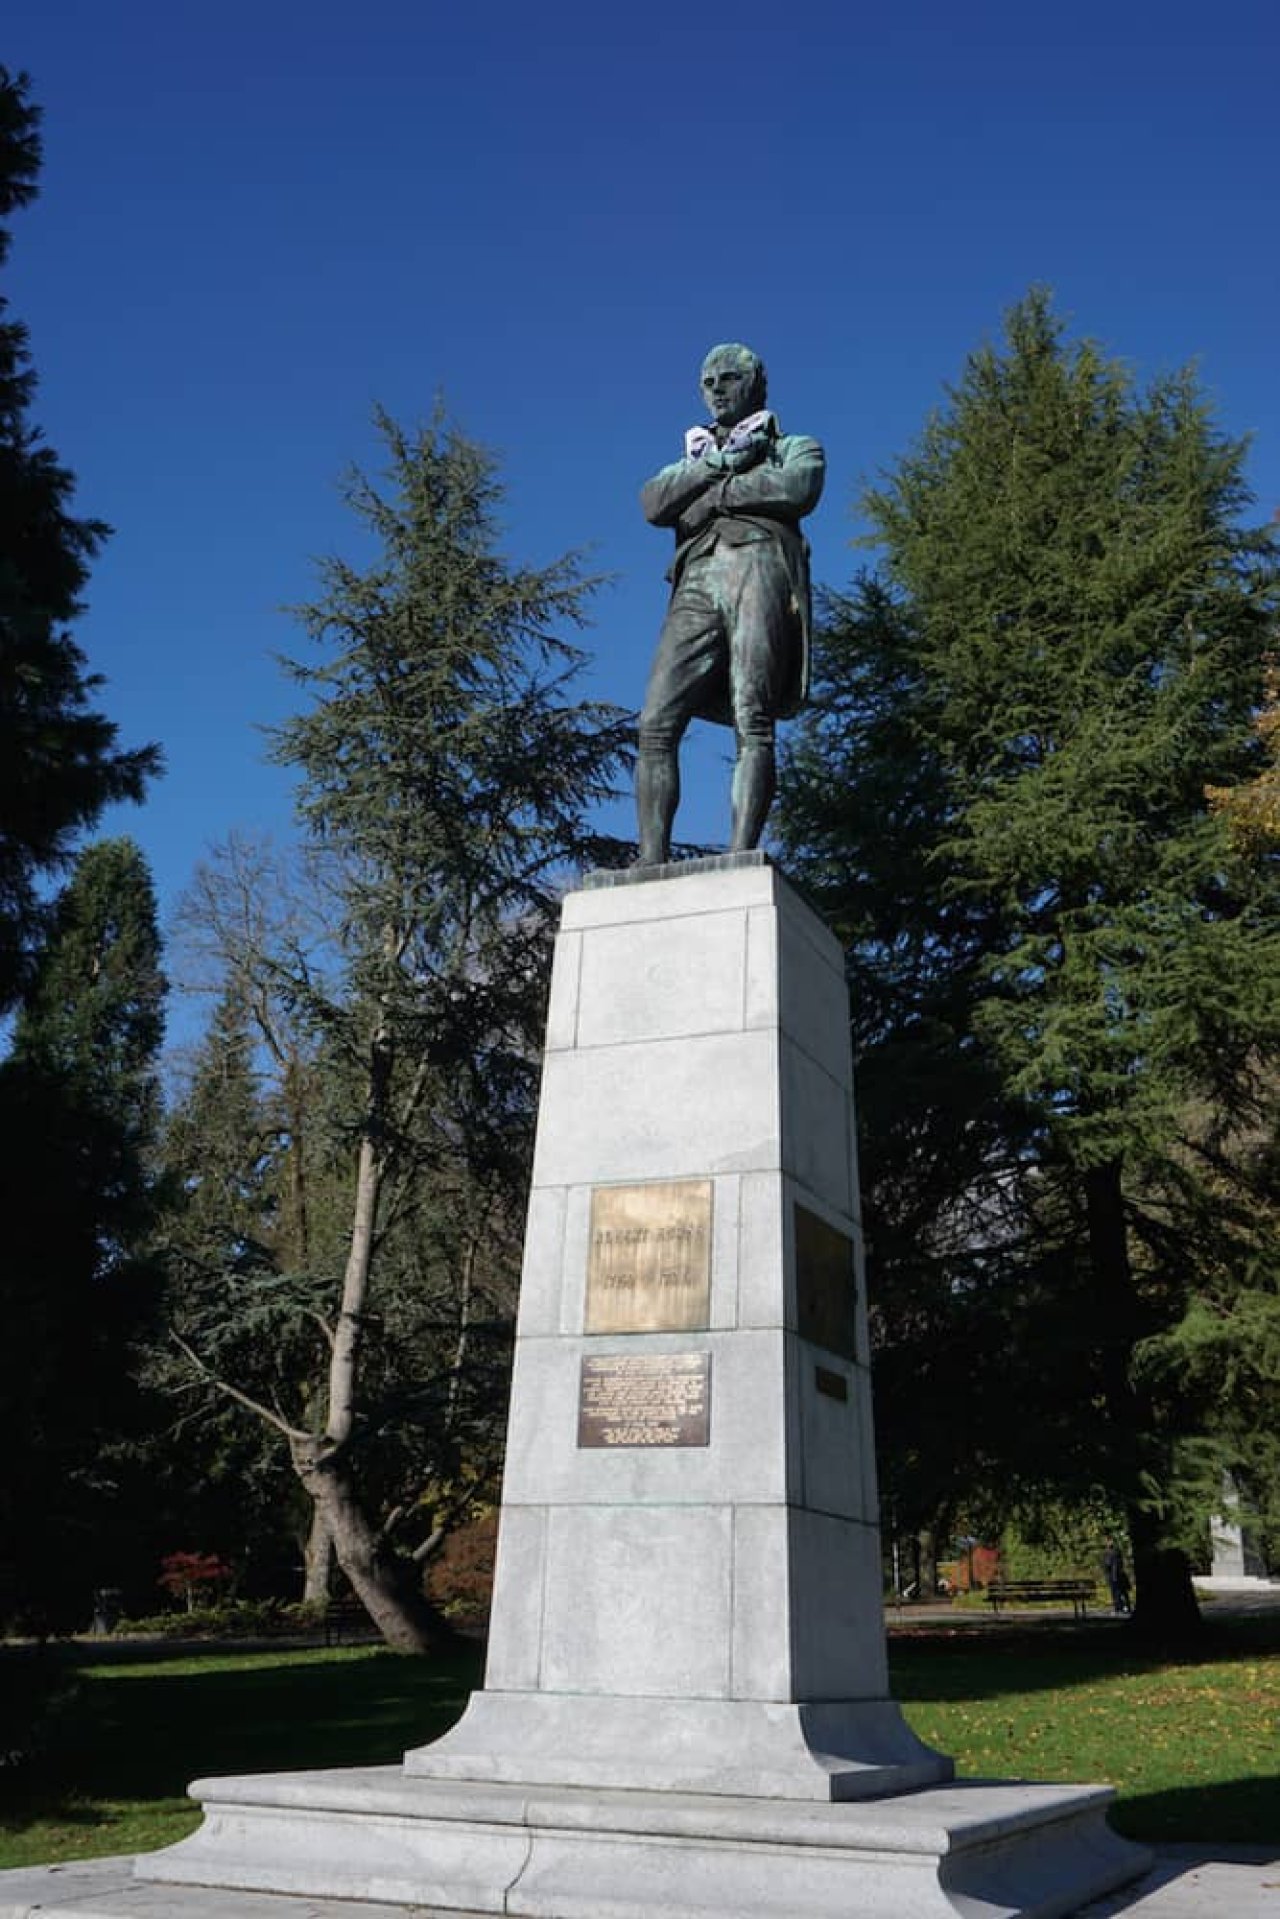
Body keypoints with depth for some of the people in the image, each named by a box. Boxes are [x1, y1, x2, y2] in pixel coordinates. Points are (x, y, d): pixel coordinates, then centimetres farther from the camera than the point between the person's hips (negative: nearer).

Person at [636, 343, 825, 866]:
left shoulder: (796, 447, 26)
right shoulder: (692, 459, 37)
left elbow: (797, 491, 0)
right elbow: (653, 504, 14)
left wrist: (714, 494, 5)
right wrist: (718, 461, 5)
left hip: (760, 571, -3)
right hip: (697, 585, 3)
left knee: (752, 723, -21)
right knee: (656, 724, -16)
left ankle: (740, 859, -31)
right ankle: (651, 864, -23)